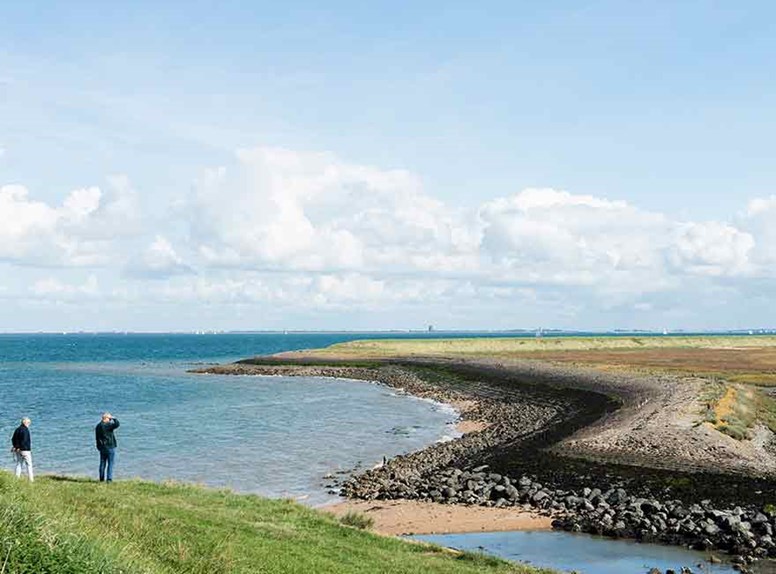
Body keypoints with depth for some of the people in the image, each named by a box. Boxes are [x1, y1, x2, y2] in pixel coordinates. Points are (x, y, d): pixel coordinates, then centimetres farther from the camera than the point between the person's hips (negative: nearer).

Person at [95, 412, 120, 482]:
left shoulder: (98, 426, 9)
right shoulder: (107, 425, -16)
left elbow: (97, 437, 14)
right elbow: (116, 424, -28)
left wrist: (99, 446, 20)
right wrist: (113, 418, -9)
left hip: (101, 447, 7)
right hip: (110, 447, -7)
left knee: (102, 463, 13)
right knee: (111, 463, -2)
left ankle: (101, 478, 16)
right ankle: (109, 478, -6)